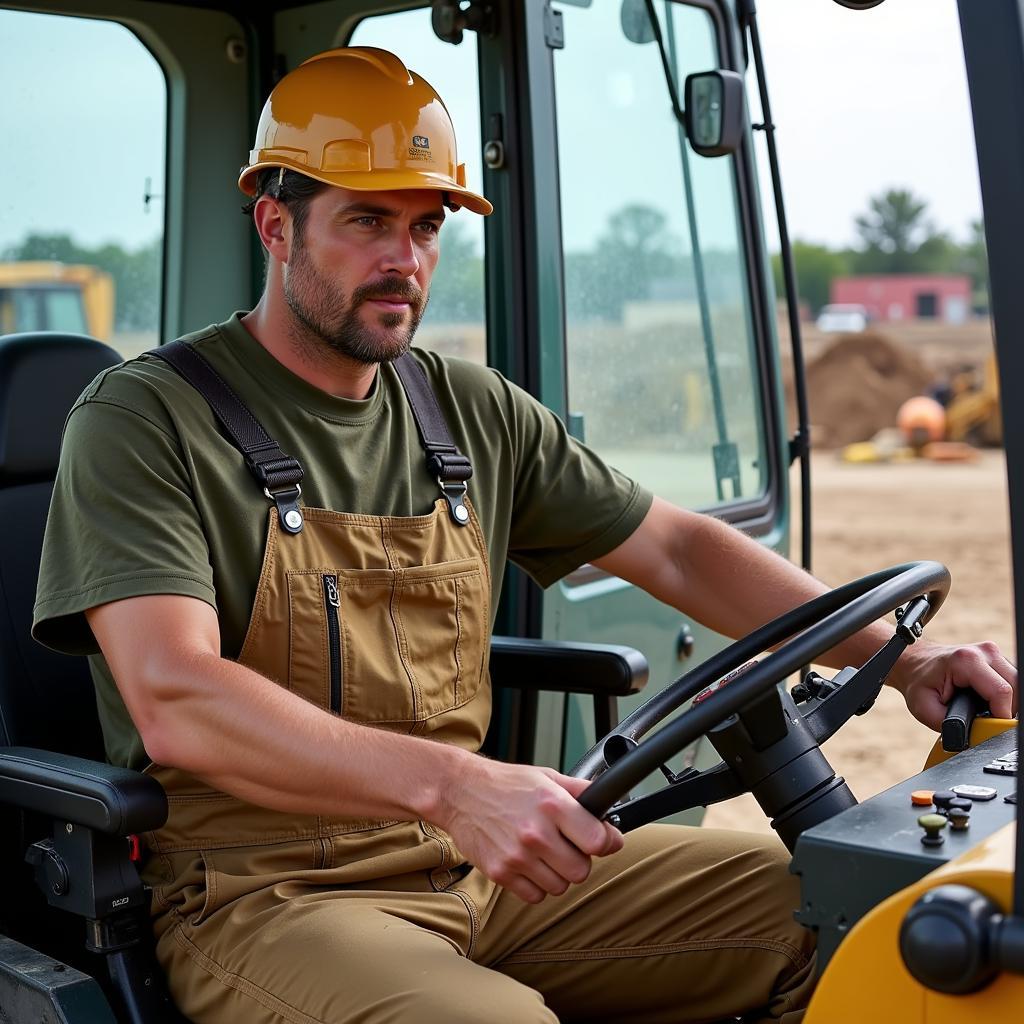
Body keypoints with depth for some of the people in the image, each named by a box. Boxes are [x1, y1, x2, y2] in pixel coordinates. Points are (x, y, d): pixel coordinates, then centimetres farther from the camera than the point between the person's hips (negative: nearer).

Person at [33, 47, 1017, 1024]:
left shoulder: (472, 412, 10)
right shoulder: (143, 421, -8)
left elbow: (678, 550, 15)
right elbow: (177, 704, -22)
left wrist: (898, 655, 2)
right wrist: (451, 785, -36)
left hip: (484, 864, 6)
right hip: (266, 899, -5)